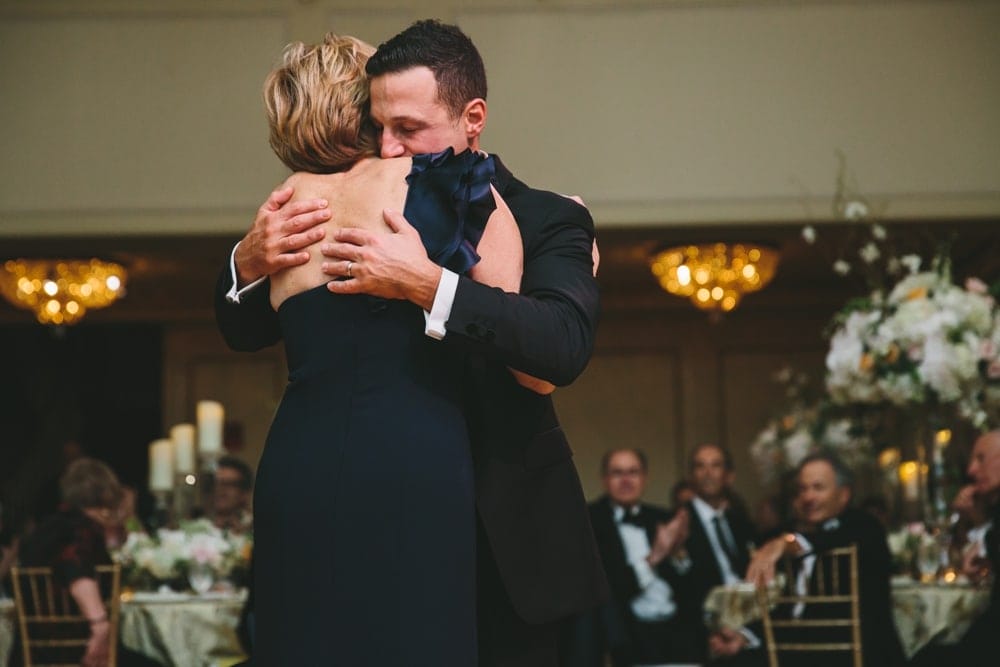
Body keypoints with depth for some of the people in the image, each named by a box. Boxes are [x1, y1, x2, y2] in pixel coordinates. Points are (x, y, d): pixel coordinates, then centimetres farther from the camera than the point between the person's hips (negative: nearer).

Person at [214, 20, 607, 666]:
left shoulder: (548, 220, -5)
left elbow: (566, 345, -24)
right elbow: (245, 333, 7)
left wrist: (428, 283, -35)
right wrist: (250, 261, -16)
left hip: (507, 548, -2)